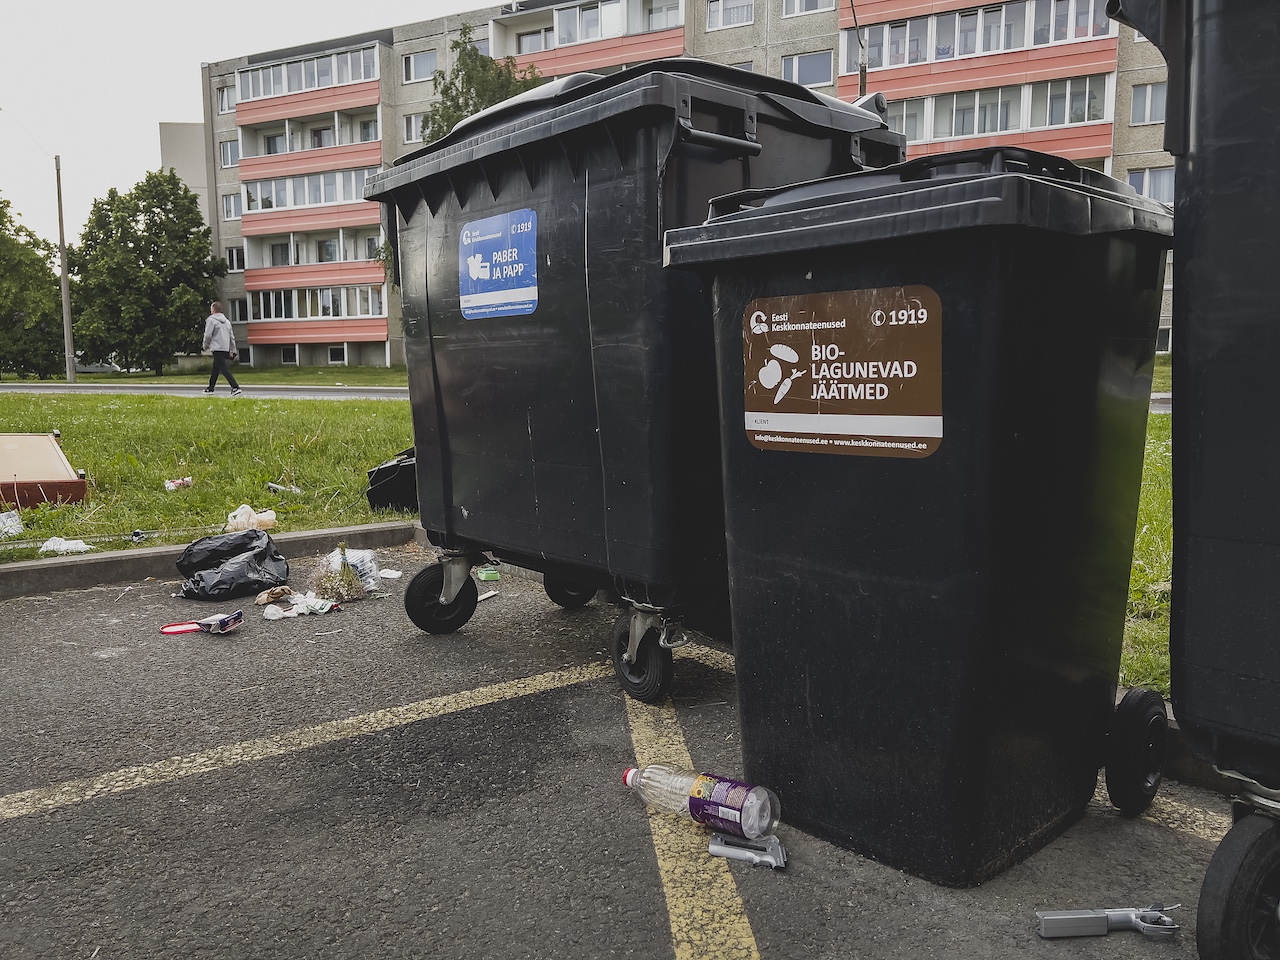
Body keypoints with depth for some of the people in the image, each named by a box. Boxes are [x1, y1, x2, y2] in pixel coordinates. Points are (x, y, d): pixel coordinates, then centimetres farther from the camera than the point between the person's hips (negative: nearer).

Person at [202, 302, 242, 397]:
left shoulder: (211, 320, -6)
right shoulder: (227, 321, 17)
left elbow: (208, 335, -10)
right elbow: (232, 337, 16)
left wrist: (206, 346, 7)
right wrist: (232, 350, 17)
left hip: (217, 348, -8)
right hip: (226, 349, 8)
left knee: (224, 369, -13)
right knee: (215, 369, 20)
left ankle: (235, 387, -26)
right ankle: (210, 388, 30)